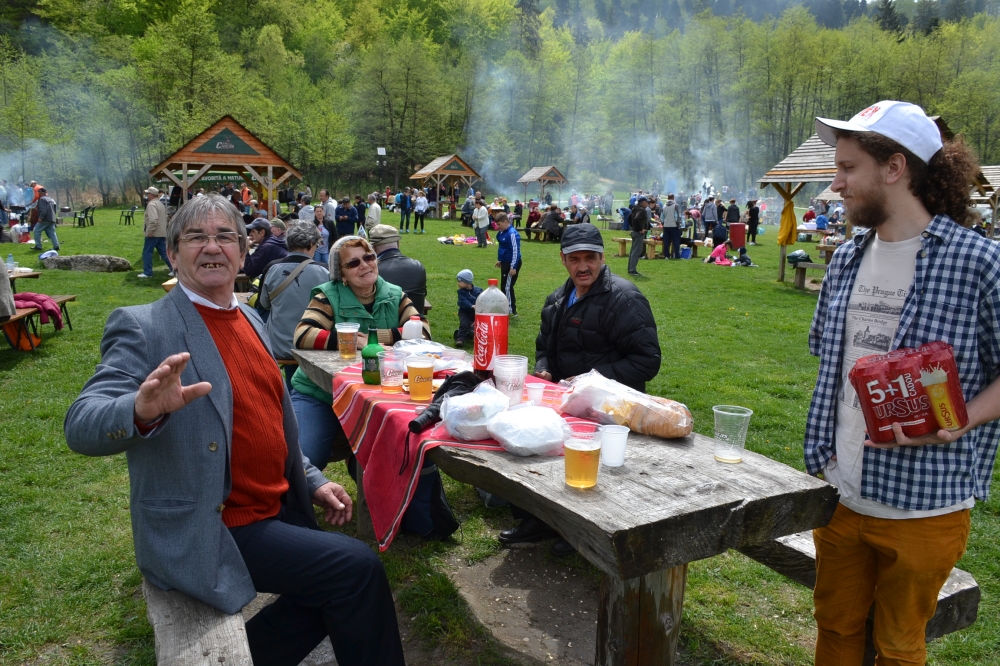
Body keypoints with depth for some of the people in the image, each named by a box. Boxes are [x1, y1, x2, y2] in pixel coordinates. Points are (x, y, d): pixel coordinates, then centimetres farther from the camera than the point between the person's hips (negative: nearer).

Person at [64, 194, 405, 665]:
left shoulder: (249, 319, 9)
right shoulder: (142, 327, -13)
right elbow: (80, 426, -23)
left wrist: (312, 481, 10)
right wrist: (142, 410, -43)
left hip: (278, 507, 7)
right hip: (209, 532, -7)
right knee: (358, 568, -13)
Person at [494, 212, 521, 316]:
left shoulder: (512, 234, -22)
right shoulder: (502, 232, 7)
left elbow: (515, 251, -23)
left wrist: (513, 267, -23)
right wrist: (500, 260, 26)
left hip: (512, 264, -10)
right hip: (505, 262, 10)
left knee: (507, 286, -5)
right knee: (504, 286, 16)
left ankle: (512, 310, 3)